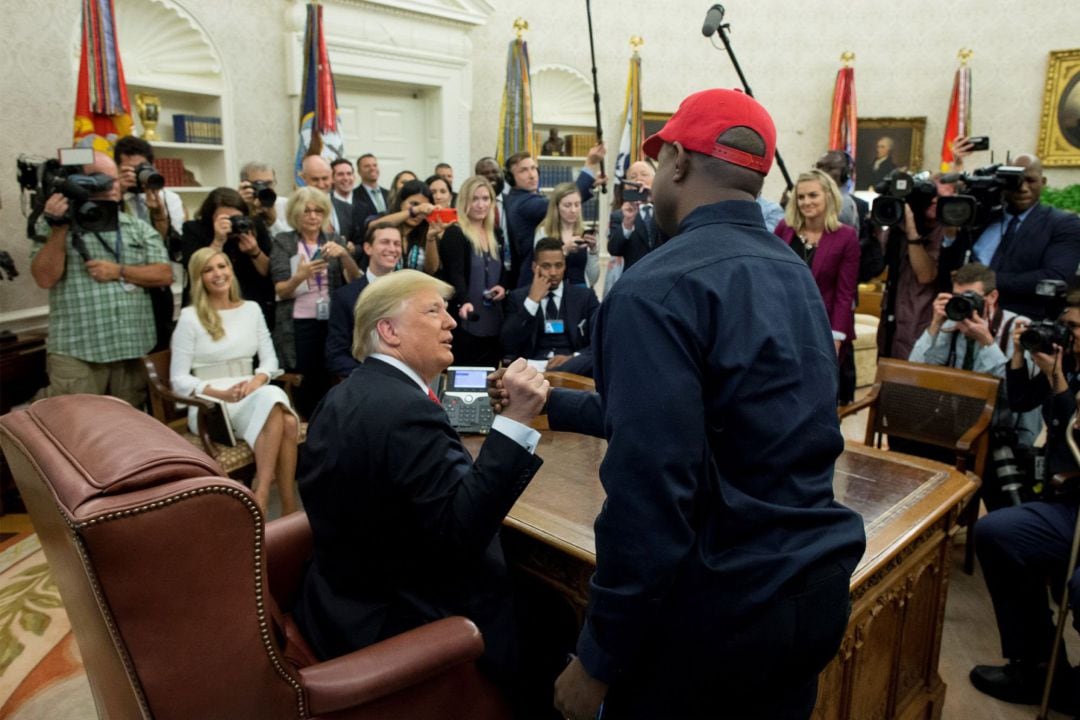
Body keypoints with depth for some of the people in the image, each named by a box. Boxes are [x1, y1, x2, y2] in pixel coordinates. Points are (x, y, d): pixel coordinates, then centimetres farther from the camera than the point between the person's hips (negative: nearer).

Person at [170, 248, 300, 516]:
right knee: (272, 399, -35)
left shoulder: (251, 309, 14)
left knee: (288, 421, -32)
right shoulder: (190, 317, 1)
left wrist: (258, 379, -11)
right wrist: (221, 393, -18)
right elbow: (178, 380, -2)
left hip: (253, 398, 4)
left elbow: (270, 359, 12)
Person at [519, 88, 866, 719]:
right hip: (817, 587, 8)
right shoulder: (797, 274, 7)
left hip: (721, 605, -8)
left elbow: (649, 494, -25)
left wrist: (598, 660, -13)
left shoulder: (659, 290, -20)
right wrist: (552, 405, 19)